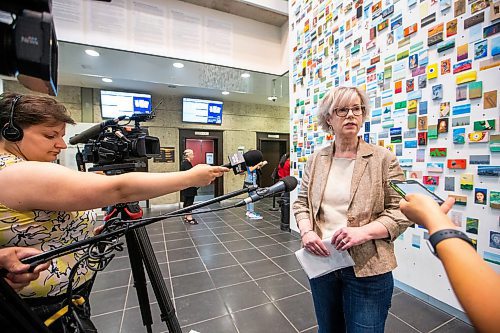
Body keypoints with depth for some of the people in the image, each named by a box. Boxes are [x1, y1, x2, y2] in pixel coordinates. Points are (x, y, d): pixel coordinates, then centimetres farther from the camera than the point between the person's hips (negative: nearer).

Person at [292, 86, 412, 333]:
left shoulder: (383, 159, -6)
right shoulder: (315, 160, 3)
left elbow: (401, 211, -7)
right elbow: (302, 202, 6)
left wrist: (364, 231, -22)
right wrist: (306, 231, -11)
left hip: (368, 268, -2)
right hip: (322, 261, 3)